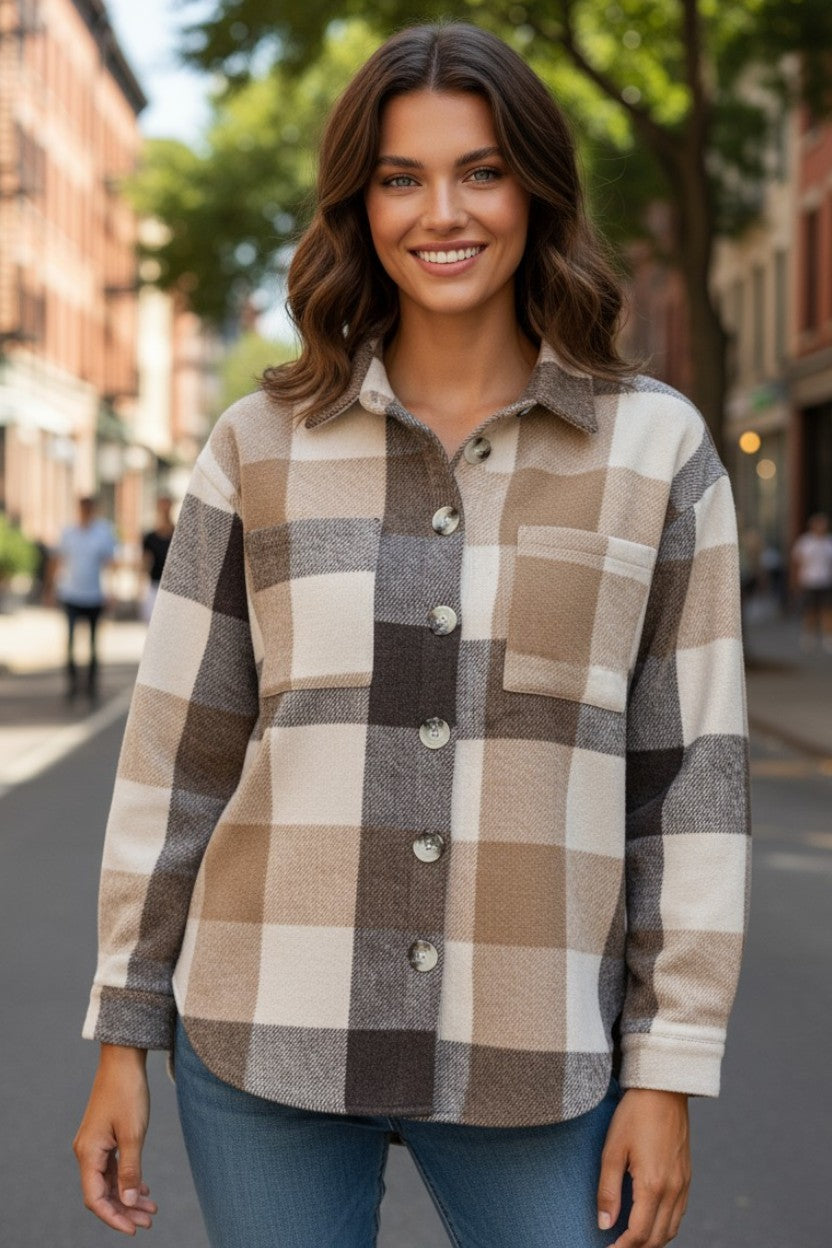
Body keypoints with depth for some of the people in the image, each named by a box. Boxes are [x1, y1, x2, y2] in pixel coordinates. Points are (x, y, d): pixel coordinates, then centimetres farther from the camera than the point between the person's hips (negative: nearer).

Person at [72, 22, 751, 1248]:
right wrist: (122, 1037, 4)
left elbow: (692, 771, 0)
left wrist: (669, 1071, -3)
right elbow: (178, 752, 4)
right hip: (267, 1041, 1)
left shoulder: (658, 446, 1)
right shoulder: (262, 445, 2)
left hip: (533, 1059, 0)